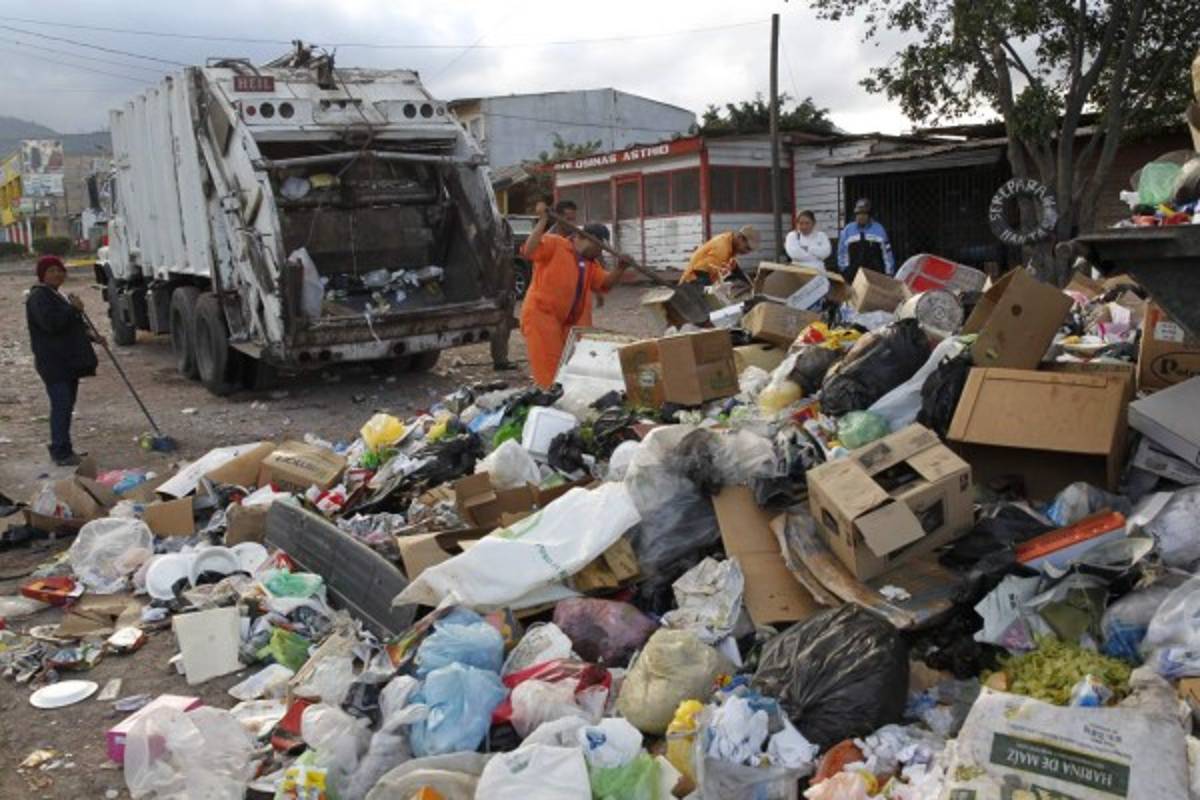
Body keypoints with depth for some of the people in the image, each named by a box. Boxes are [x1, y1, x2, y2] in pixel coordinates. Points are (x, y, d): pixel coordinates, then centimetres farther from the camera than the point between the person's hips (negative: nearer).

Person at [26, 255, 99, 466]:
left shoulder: (57, 296, 22)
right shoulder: (38, 296, -10)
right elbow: (51, 323, -26)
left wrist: (91, 337, 19)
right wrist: (74, 309, -19)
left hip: (68, 361, 10)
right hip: (53, 362, -10)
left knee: (66, 406, 13)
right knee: (61, 405, -13)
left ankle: (63, 449, 20)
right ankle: (61, 453, -11)